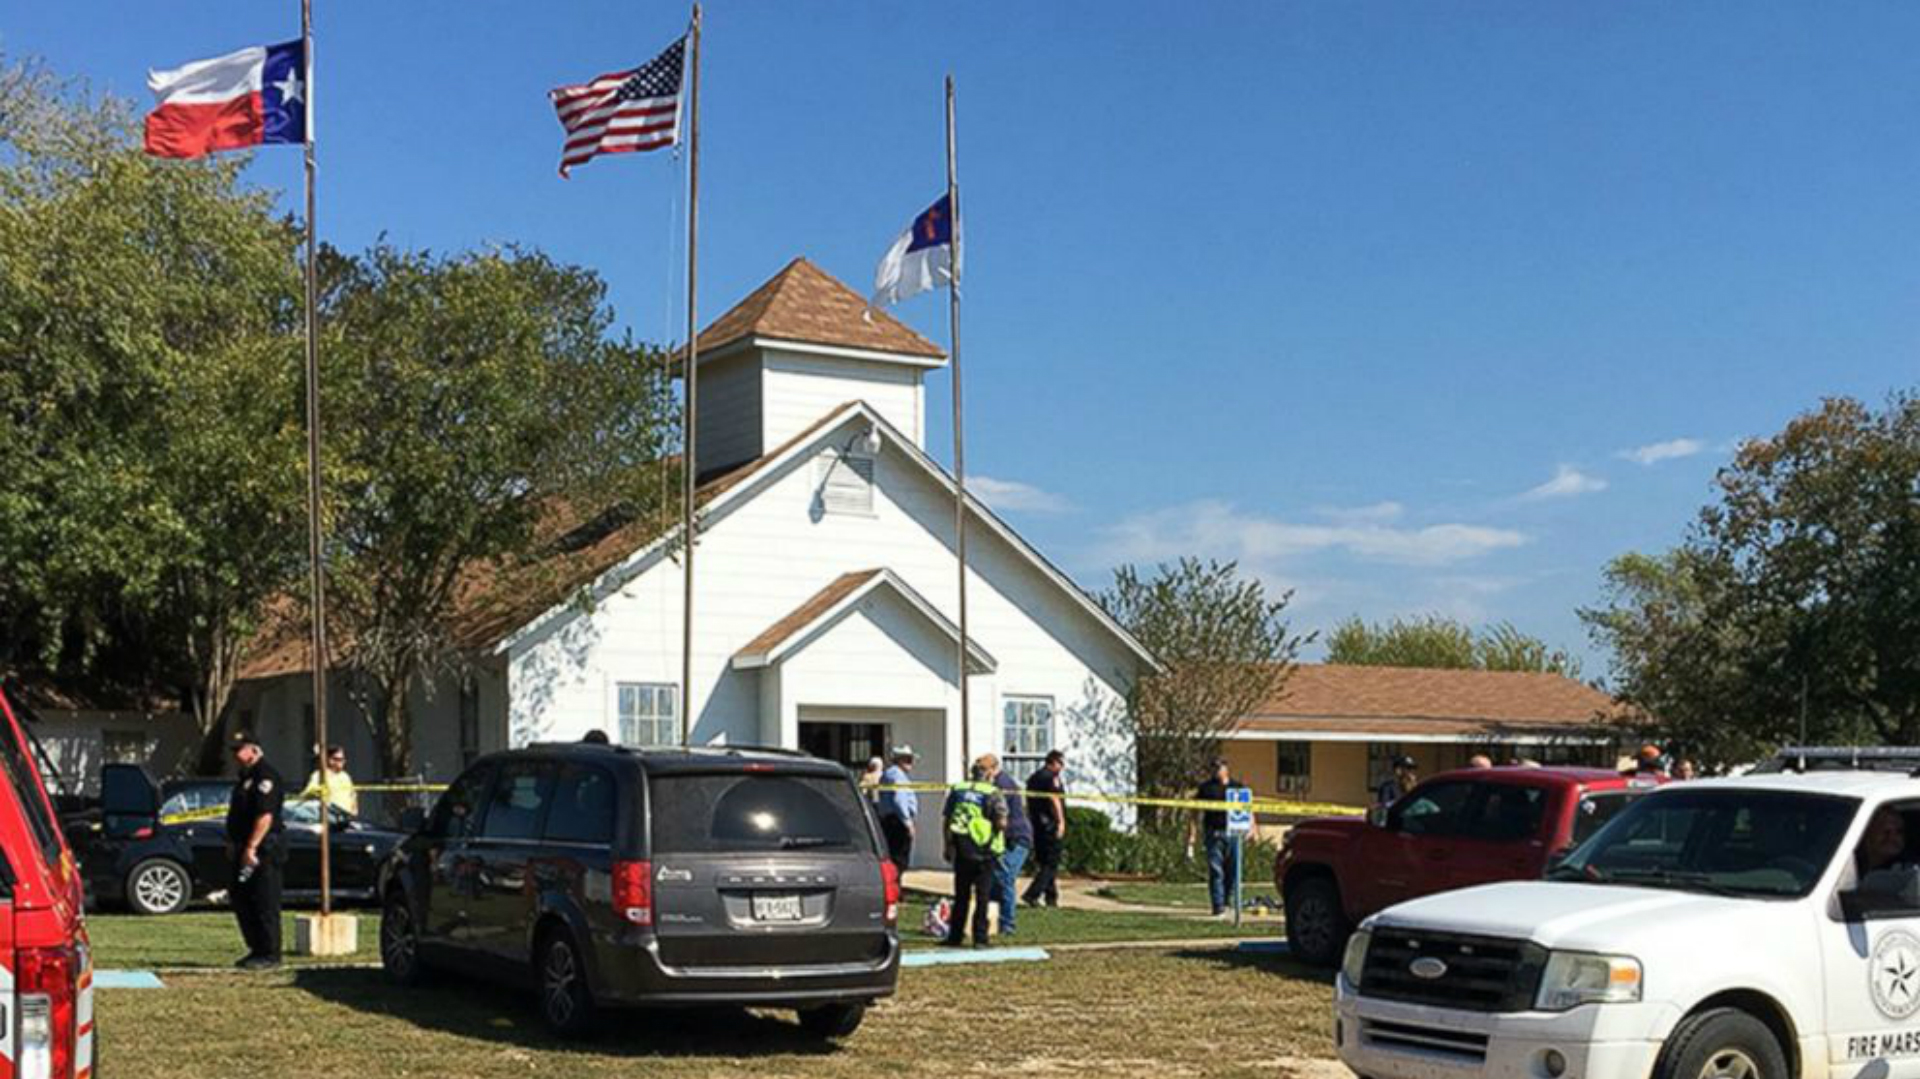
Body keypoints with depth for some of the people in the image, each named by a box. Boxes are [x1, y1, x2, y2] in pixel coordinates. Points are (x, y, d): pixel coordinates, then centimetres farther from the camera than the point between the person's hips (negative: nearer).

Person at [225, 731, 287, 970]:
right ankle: (257, 950, 21)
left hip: (263, 851, -10)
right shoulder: (246, 777, 19)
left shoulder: (265, 777, -14)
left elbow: (265, 816, -21)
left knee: (264, 904, -6)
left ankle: (270, 954, -2)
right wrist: (233, 844, 18)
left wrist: (251, 848, -23)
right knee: (241, 901, 13)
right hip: (245, 851, 10)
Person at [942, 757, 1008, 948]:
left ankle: (955, 936, 18)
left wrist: (948, 846, 15)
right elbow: (1002, 823, -16)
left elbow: (946, 821, 8)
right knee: (983, 896, 5)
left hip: (961, 851, 4)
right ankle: (980, 938, 4)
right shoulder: (992, 794, -7)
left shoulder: (957, 790, 6)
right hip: (984, 851, -4)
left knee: (961, 896, 14)